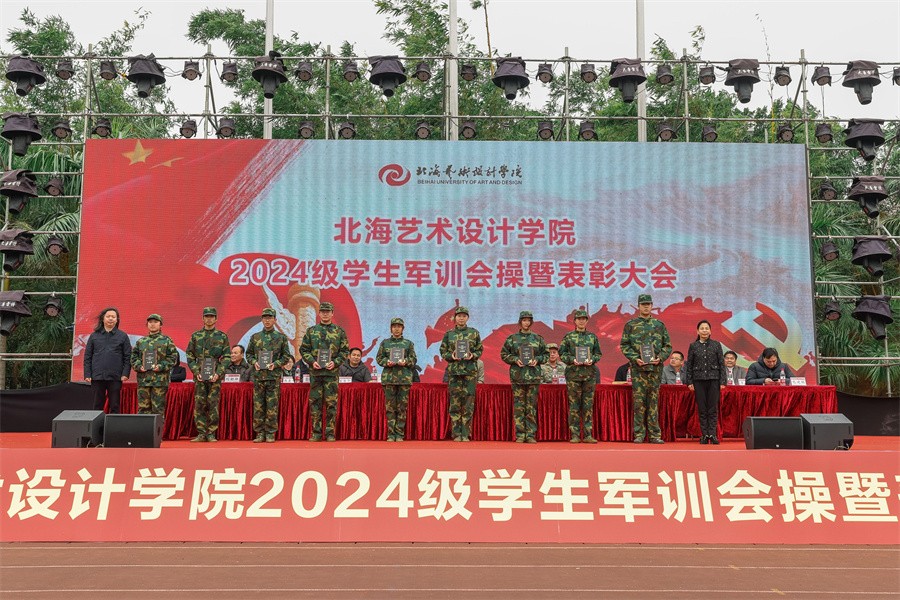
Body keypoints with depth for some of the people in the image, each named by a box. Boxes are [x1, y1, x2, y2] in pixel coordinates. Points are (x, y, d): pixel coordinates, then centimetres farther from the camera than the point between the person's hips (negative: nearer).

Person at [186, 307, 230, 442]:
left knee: (213, 405, -2)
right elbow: (189, 355, 8)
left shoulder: (222, 336, 5)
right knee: (199, 404, 2)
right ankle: (201, 433, 9)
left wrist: (218, 373, -10)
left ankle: (211, 434, 5)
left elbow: (226, 357, 2)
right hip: (199, 376, 2)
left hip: (215, 376, -1)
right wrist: (196, 372, -5)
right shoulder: (195, 336, 9)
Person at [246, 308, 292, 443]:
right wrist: (254, 362, -5)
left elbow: (286, 356, 4)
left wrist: (275, 364, -11)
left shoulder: (281, 337, 4)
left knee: (272, 406, -1)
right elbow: (248, 354, 14)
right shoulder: (255, 337, 10)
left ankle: (270, 434, 6)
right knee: (258, 406, 2)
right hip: (258, 375, 2)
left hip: (274, 376, -2)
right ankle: (260, 433, 9)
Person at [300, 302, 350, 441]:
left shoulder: (339, 331, 6)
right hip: (315, 371, 1)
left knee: (331, 403, -1)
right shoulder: (311, 331, 9)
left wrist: (335, 362, -10)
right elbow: (303, 349, 8)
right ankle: (316, 433, 9)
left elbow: (345, 351, 5)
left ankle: (330, 433, 5)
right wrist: (312, 361, -8)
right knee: (315, 402, 3)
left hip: (332, 372, -1)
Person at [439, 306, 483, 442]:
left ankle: (466, 434, 4)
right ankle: (456, 434, 5)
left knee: (468, 402, -2)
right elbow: (443, 352, 9)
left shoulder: (474, 333, 7)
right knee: (455, 402, -1)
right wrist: (451, 356, -10)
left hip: (470, 371, 0)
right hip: (454, 371, 0)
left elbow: (480, 350, 9)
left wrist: (472, 355, -10)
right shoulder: (449, 334, 8)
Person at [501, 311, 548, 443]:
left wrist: (537, 360, -5)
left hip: (534, 376, 1)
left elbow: (546, 354, 13)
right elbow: (504, 354, 7)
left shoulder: (538, 339, 9)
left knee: (532, 406, 2)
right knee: (518, 406, -1)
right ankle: (520, 435, 5)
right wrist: (515, 360, -8)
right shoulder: (512, 338, 6)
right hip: (517, 376, -1)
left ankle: (531, 435, 7)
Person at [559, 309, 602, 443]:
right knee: (574, 405, -1)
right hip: (573, 373, -2)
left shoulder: (592, 336, 12)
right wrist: (572, 360, -13)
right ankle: (575, 435, 3)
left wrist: (592, 359, -7)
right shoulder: (568, 336, 6)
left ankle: (588, 435, 6)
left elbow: (598, 353, 13)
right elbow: (562, 353, 3)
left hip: (590, 373, 2)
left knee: (588, 405, 3)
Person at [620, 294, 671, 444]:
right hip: (638, 368, -2)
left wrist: (660, 358, -6)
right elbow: (624, 345, 2)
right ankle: (639, 434, 3)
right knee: (639, 402, -2)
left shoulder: (659, 325, 11)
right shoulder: (631, 325, 6)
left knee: (654, 402, 5)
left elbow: (668, 345, 11)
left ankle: (655, 435, 9)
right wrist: (635, 358, -11)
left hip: (655, 368, 2)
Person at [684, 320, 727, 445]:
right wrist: (689, 382, 1)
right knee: (702, 409, 3)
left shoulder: (716, 345, 3)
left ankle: (712, 434, 3)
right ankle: (704, 434, 7)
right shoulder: (693, 346, 5)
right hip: (699, 380, 1)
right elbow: (689, 365, 7)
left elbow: (722, 364, 3)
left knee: (713, 408, -1)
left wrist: (722, 382, -3)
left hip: (713, 379, -1)